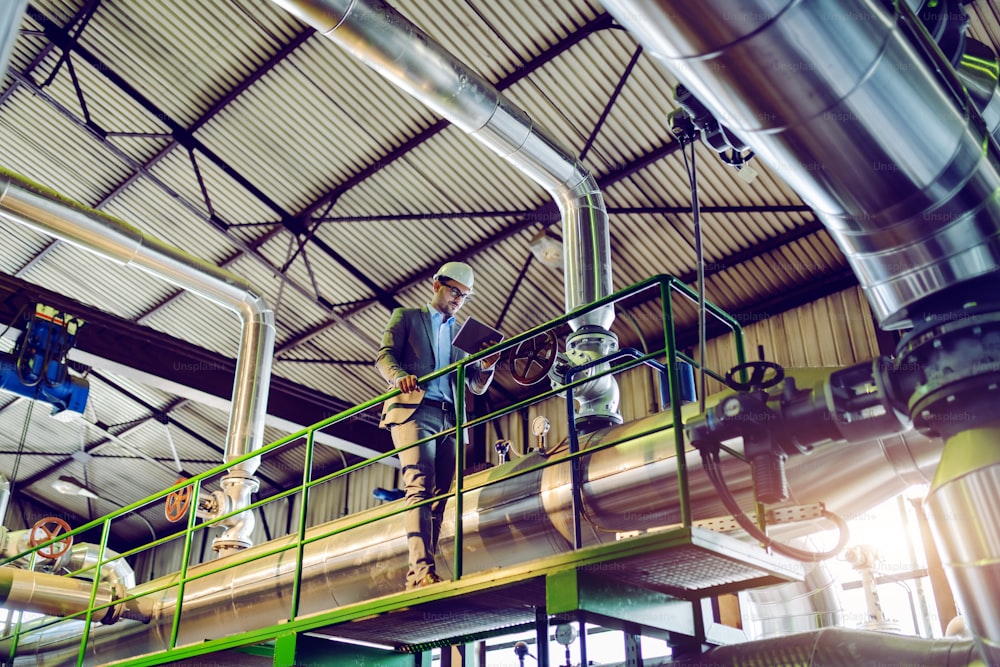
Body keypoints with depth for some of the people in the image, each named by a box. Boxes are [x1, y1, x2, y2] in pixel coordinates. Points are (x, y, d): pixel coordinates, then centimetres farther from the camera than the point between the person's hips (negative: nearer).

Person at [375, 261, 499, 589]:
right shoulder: (406, 317, 17)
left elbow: (477, 386, 20)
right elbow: (384, 355, 3)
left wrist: (487, 366, -2)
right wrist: (399, 376, -19)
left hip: (449, 419, 5)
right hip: (413, 410, -5)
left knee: (439, 495, -4)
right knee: (420, 487, -20)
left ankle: (416, 575, -5)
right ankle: (422, 569, -29)